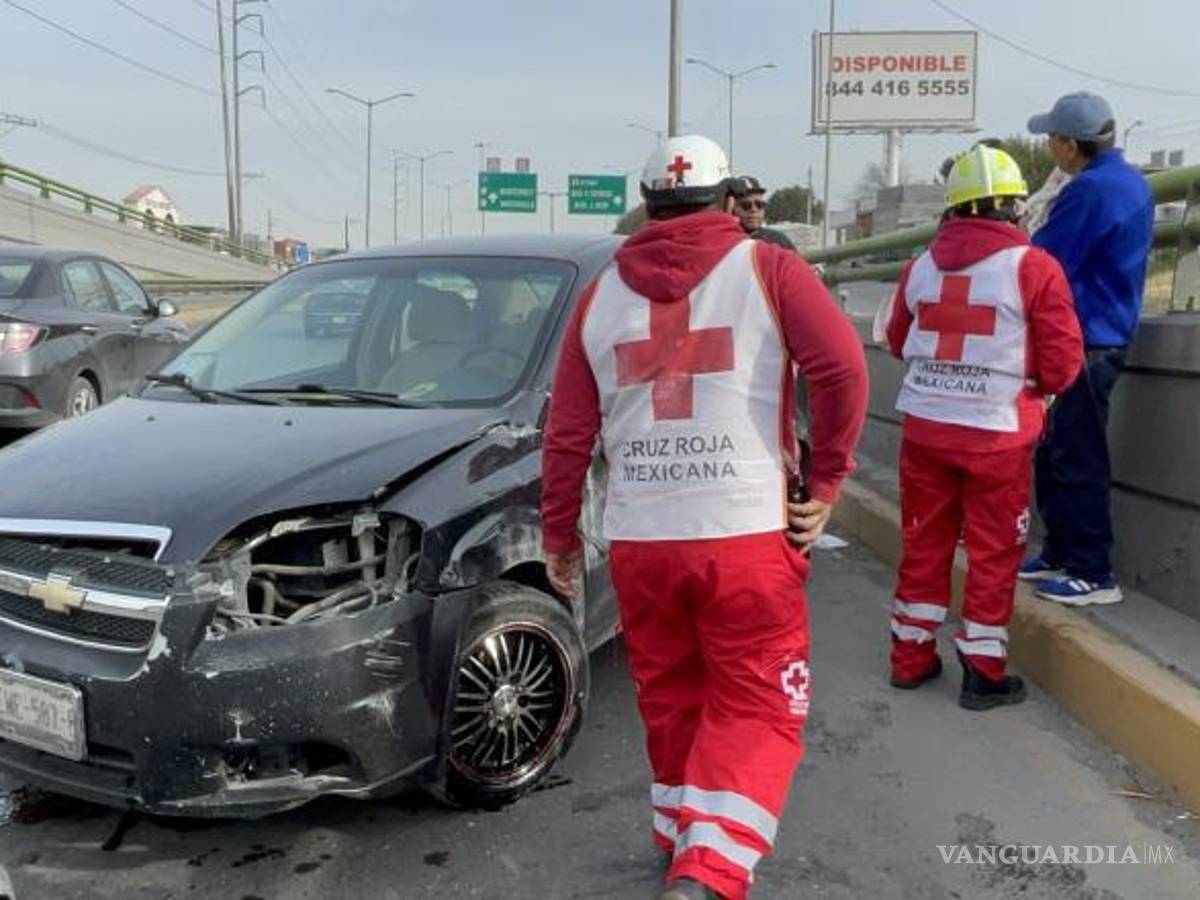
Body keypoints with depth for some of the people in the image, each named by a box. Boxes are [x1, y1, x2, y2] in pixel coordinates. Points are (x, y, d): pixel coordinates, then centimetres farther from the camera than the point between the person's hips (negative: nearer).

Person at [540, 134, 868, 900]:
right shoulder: (766, 269, 2)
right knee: (756, 710, 7)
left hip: (638, 540, 4)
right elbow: (843, 366, -12)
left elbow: (568, 432, 8)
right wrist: (827, 483, -2)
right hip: (746, 534, -3)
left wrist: (559, 535, 16)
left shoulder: (602, 292, 10)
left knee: (672, 704, 21)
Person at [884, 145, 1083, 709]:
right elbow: (1062, 367, -9)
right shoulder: (1034, 268, -10)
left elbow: (898, 342, 15)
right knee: (993, 552, 9)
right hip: (997, 436, -4)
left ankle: (911, 657, 27)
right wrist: (1020, 370, 11)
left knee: (924, 542, 15)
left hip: (924, 429, 4)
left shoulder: (919, 267, 2)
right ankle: (983, 673, 18)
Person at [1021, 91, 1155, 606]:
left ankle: (1092, 574, 2)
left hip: (1084, 342, -10)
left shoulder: (1090, 190, -18)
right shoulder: (1130, 182, 15)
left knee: (1077, 462, -5)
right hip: (1103, 333, 10)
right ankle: (1060, 555, 24)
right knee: (1054, 454, 15)